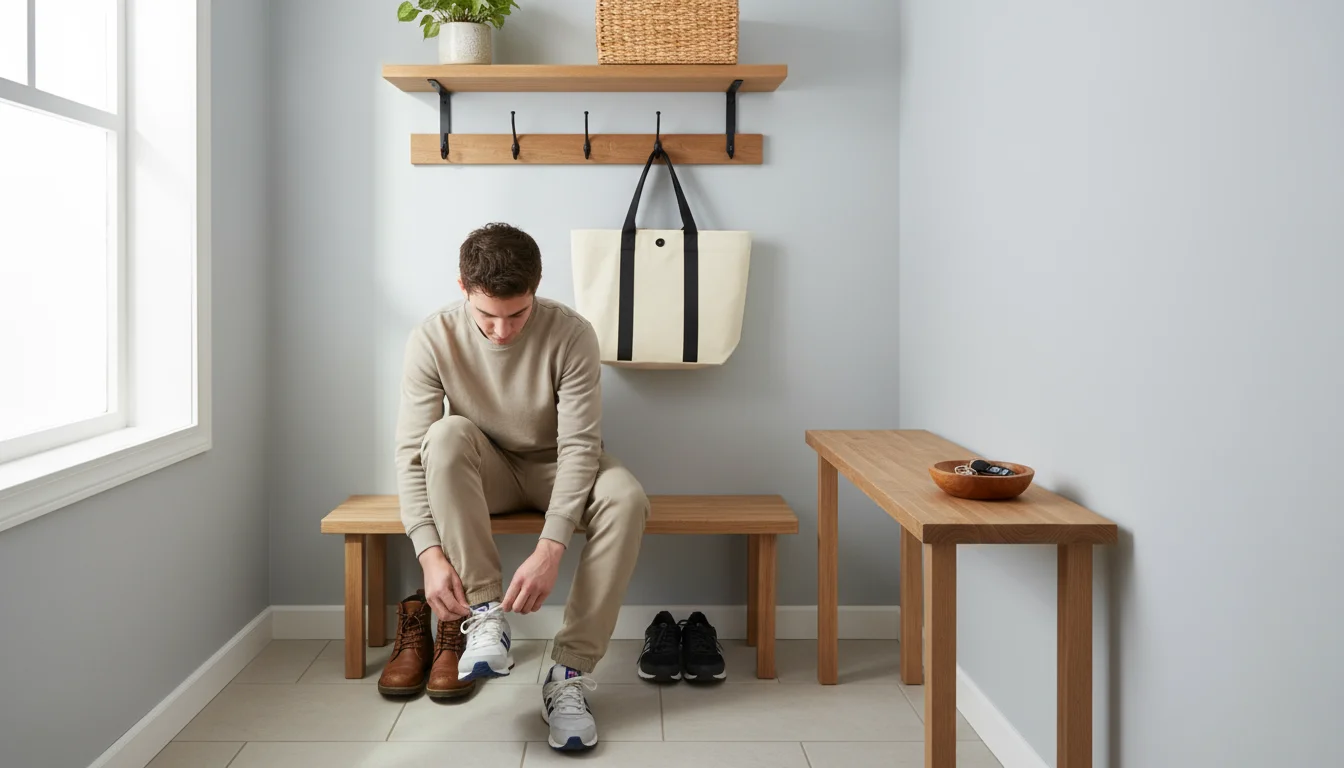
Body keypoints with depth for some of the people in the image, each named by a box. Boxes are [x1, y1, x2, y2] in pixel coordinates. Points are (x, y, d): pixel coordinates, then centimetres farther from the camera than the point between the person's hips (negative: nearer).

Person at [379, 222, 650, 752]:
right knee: (448, 433, -33)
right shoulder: (433, 339, -19)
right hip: (485, 474, 1)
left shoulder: (571, 335, -23)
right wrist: (431, 554, -34)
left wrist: (549, 551, -38)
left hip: (557, 470, 0)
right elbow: (411, 452, -20)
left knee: (626, 499, -32)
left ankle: (570, 672, -26)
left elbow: (579, 446, -26)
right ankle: (484, 617, -31)